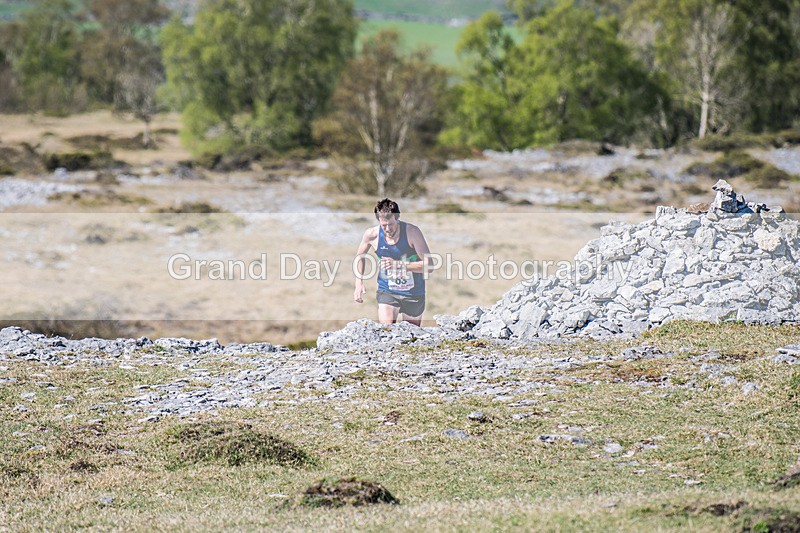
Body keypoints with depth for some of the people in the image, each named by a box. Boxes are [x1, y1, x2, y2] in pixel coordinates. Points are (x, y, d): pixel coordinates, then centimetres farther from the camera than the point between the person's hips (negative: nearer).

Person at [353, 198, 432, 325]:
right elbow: (360, 257, 10)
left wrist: (398, 264, -31)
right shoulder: (372, 234, -12)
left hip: (413, 292, 0)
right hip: (387, 291, 0)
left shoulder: (412, 232, -18)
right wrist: (359, 284, -1)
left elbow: (428, 265, -21)